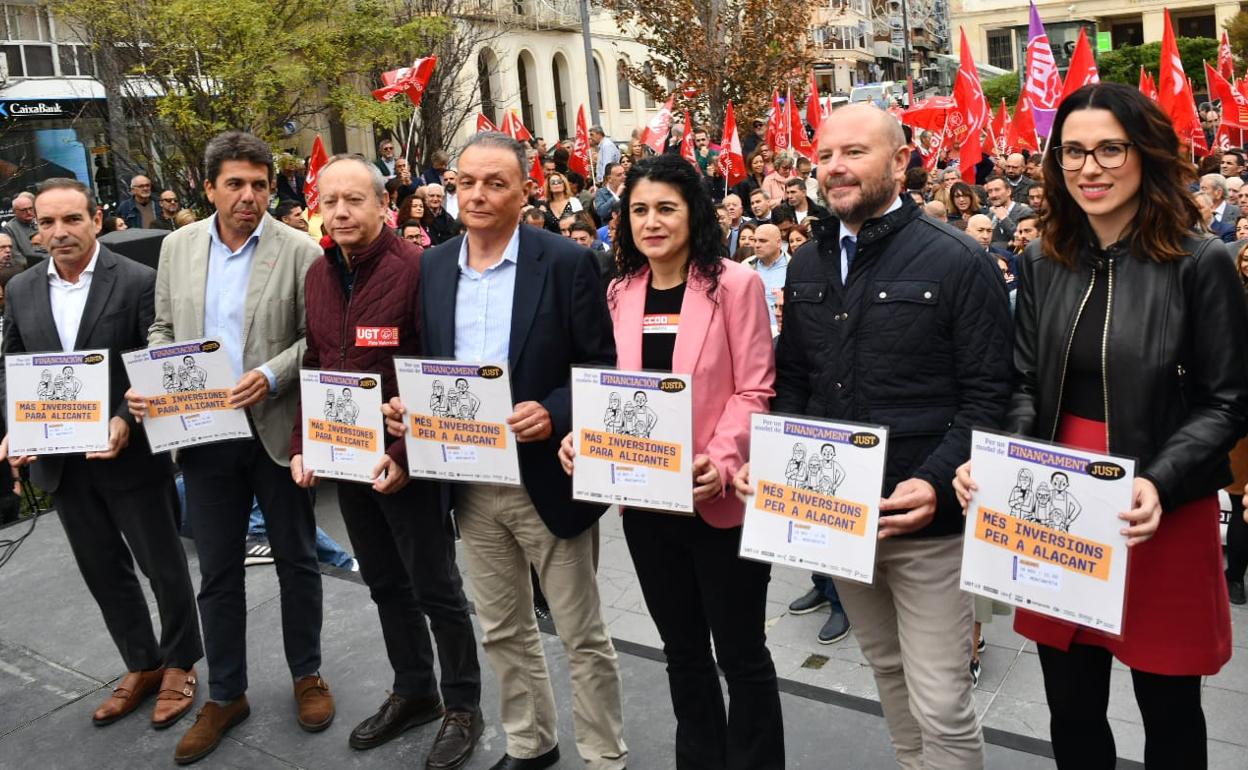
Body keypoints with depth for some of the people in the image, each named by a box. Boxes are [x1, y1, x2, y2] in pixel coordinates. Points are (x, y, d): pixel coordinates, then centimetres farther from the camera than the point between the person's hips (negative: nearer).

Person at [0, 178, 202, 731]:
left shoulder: (139, 281, -10)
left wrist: (125, 423, -23)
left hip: (128, 452, -5)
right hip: (59, 458, 5)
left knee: (162, 563, 8)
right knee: (102, 568, 16)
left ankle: (179, 664, 27)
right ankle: (141, 665, 32)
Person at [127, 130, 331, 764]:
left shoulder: (299, 251, -6)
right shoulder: (178, 246, 5)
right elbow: (164, 328, 12)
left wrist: (270, 376, -21)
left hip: (275, 431, -3)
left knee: (296, 559, 12)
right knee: (217, 569, 12)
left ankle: (306, 675, 32)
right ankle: (225, 694, 28)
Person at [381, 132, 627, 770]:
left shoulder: (567, 263, -10)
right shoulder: (433, 266, 6)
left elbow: (603, 368, -9)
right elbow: (428, 364, 14)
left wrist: (554, 414, -25)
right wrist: (409, 406, -5)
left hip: (546, 480, -5)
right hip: (470, 484, 5)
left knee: (581, 634, 8)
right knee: (503, 630, 19)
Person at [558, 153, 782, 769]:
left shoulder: (734, 284, -8)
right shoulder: (619, 292, 7)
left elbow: (753, 391, -10)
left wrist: (721, 461, -25)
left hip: (719, 499, -5)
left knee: (740, 652, 8)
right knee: (682, 649, 19)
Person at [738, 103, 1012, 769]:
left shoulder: (958, 263, -10)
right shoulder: (807, 265, 9)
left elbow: (988, 395, -12)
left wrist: (935, 482, -25)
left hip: (925, 517, -5)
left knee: (940, 702, 1)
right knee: (887, 669, 22)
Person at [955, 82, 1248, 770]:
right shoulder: (1043, 262, 5)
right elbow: (1025, 387, 6)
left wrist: (1160, 485, -22)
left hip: (1165, 515, -3)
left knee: (1168, 708, 14)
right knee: (1071, 707, 14)